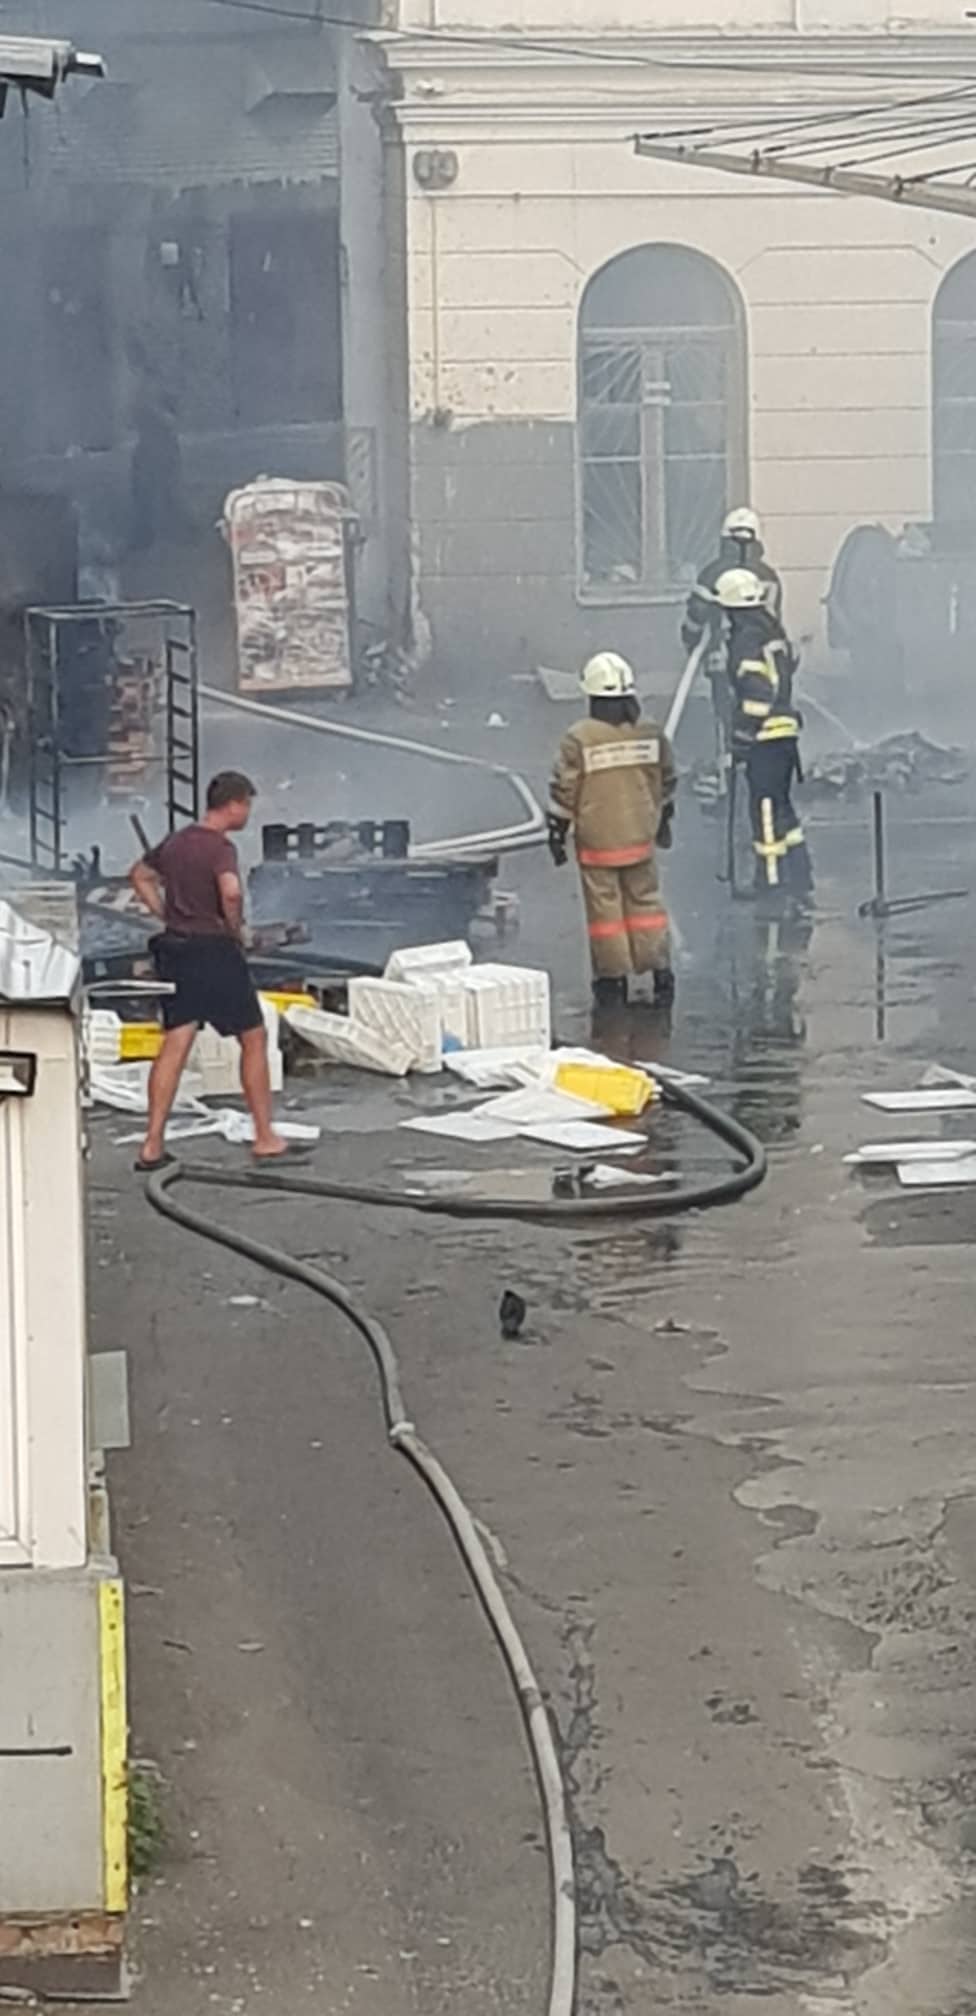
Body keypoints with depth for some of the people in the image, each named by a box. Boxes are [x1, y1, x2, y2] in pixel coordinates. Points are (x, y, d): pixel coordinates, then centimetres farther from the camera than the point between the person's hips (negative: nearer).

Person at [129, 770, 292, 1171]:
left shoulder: (176, 842, 11)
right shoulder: (220, 847, -15)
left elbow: (140, 875, 27)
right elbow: (231, 891, -33)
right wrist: (236, 928, -14)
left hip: (175, 948, 7)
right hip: (215, 950, -7)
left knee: (175, 1045, 4)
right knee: (253, 1040, 7)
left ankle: (153, 1145, -2)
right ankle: (265, 1139, 12)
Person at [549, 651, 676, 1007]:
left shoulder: (579, 739, -15)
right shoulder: (650, 734, -3)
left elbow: (564, 791, -11)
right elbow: (666, 781, 10)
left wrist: (557, 832, 0)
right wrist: (663, 820, 25)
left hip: (597, 841, -3)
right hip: (640, 837, 4)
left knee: (605, 907, 6)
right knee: (645, 901, 13)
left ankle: (612, 977, 11)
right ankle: (660, 971, 13)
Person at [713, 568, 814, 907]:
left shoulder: (747, 640, -14)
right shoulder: (775, 634, 14)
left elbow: (755, 693, -20)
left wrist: (741, 738, -17)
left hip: (764, 738, -9)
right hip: (786, 730, 9)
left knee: (766, 810, -3)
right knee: (782, 807, 17)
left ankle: (773, 886, 0)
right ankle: (799, 882, 21)